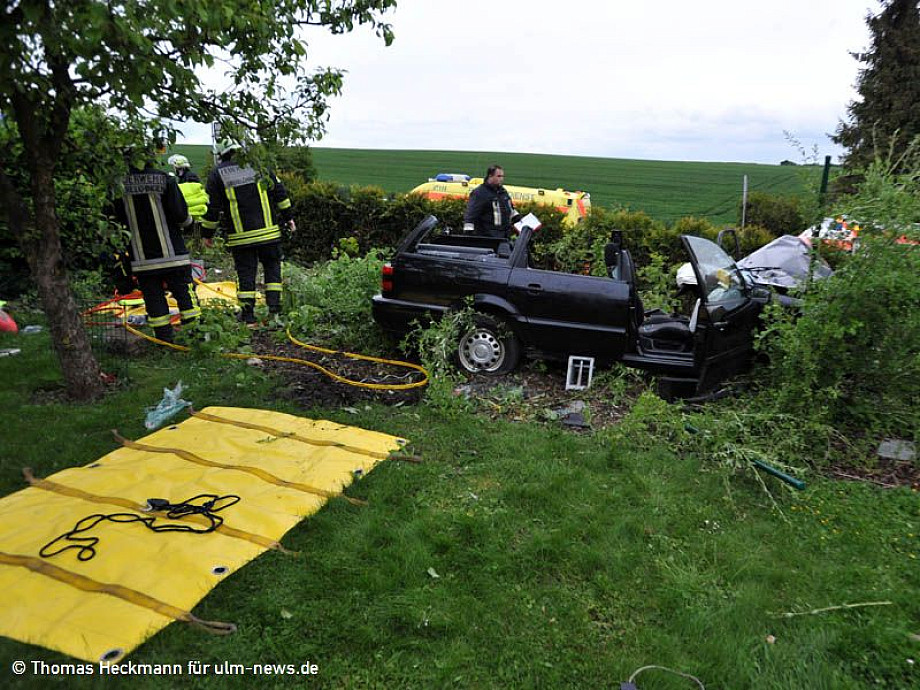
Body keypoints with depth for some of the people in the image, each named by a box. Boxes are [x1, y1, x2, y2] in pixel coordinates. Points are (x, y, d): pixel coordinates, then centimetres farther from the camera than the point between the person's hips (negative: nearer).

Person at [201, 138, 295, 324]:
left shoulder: (217, 174, 2)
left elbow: (211, 208, 2)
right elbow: (279, 192, 5)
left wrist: (207, 234, 13)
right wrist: (288, 217, 14)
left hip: (240, 236, 0)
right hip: (268, 231, 1)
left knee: (245, 272, 7)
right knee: (272, 266, 13)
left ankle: (248, 312, 9)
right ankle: (274, 304, 6)